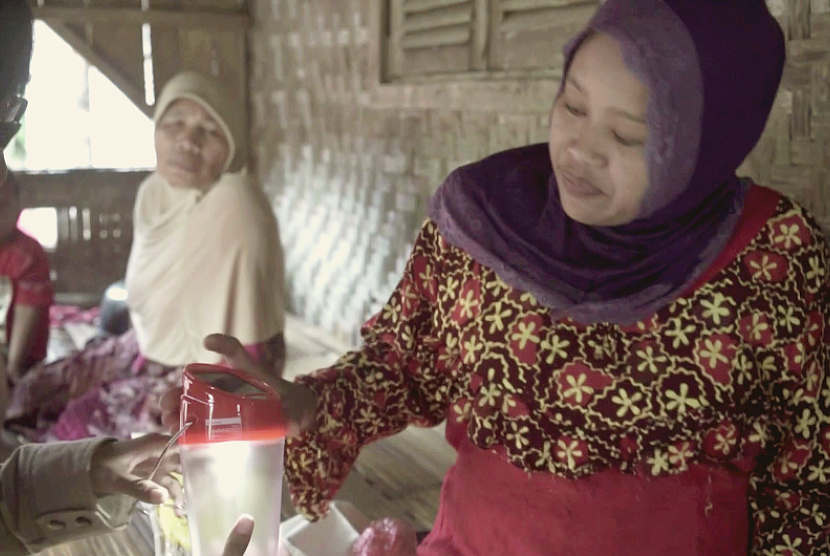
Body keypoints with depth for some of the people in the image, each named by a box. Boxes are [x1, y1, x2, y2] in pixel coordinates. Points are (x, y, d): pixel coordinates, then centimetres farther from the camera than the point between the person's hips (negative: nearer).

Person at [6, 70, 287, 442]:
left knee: (81, 423, -15)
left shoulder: (233, 207, -27)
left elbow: (238, 346, -26)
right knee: (34, 393, 6)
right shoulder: (153, 191, -2)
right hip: (154, 349, 8)